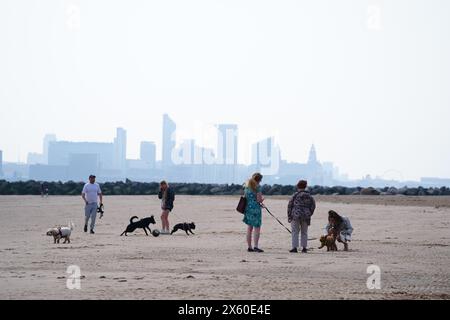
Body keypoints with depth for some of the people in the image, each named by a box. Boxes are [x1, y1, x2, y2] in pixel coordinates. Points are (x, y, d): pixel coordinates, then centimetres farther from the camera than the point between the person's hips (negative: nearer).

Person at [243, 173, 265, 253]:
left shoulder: (247, 186, 12)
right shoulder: (257, 186, -9)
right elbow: (259, 199, -14)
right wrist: (262, 199, 9)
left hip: (247, 208, 7)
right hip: (255, 208, -7)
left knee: (249, 228, 12)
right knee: (257, 228, -4)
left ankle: (249, 247, 15)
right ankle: (256, 246, -12)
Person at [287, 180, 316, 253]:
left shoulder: (295, 195, -3)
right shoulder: (309, 196, 7)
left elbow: (290, 205, -1)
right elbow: (313, 206, 10)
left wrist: (289, 216, 5)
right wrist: (309, 214, 17)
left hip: (296, 215, -3)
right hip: (306, 216, 3)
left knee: (295, 232, 1)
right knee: (304, 232, 12)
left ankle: (294, 248, -4)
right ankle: (304, 248, 12)